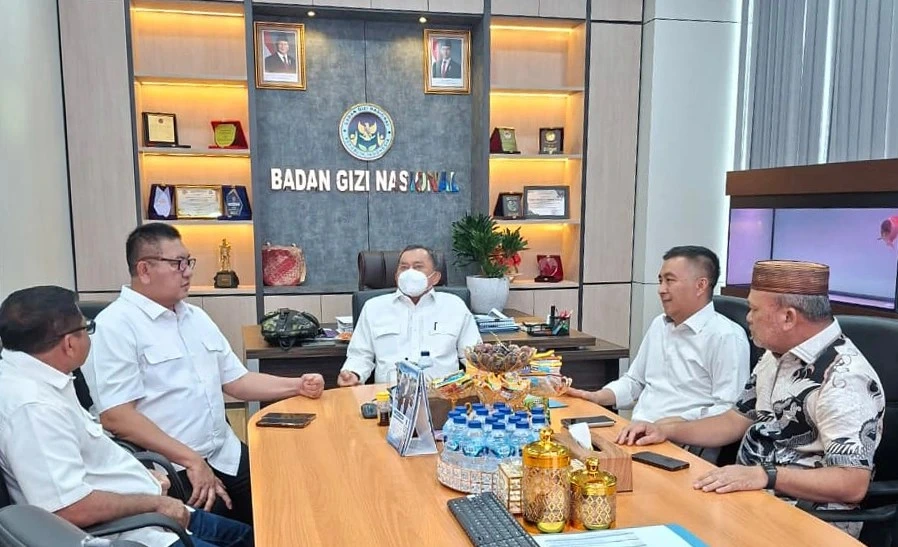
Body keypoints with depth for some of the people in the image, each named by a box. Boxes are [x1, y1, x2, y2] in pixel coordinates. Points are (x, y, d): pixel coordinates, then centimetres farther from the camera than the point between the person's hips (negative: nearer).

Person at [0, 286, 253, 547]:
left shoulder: (34, 378, 6)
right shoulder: (32, 405, -26)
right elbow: (71, 508, -31)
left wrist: (141, 476, 9)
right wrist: (153, 502, -18)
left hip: (139, 514, 10)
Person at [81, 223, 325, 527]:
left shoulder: (196, 317, 17)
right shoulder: (115, 325, -9)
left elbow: (236, 380, 20)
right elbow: (116, 415, -17)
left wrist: (297, 386, 6)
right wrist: (191, 460, -19)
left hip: (226, 455, 7)